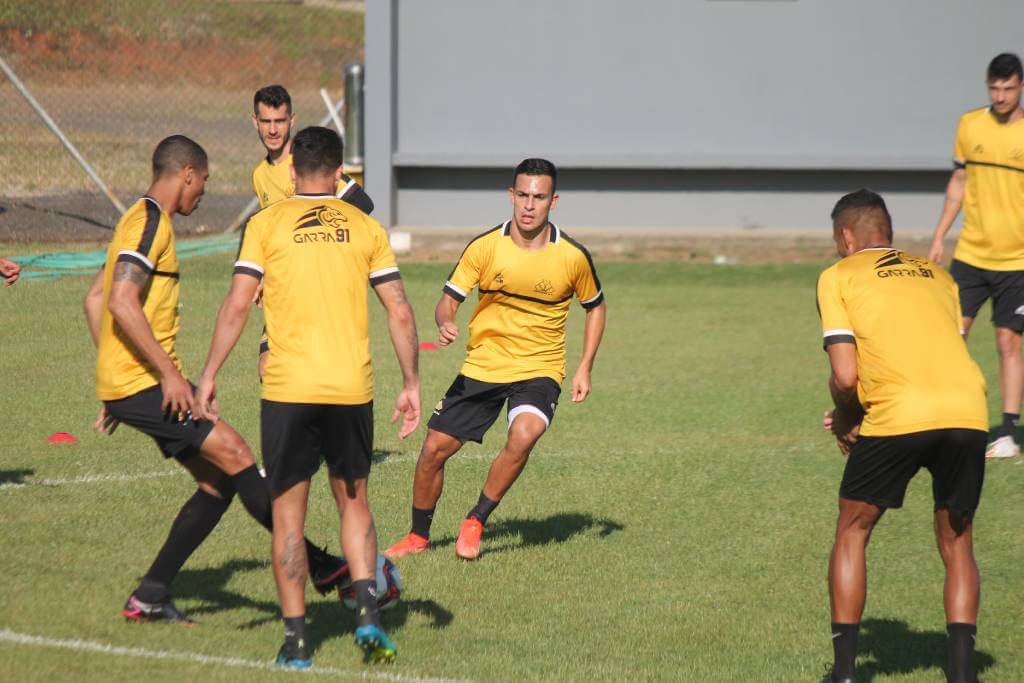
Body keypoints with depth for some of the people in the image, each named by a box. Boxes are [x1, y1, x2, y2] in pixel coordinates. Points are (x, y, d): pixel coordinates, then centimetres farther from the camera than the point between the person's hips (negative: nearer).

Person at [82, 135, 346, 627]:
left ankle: (149, 598, 7)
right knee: (236, 456, -12)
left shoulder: (140, 221, 20)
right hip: (142, 384, -10)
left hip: (122, 383, 10)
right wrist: (169, 372, -23)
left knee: (218, 482, 6)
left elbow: (94, 299, 26)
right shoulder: (150, 222, -12)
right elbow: (122, 302, -23)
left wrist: (113, 381, 25)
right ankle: (321, 568, -12)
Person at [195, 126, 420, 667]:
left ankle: (296, 639, 5)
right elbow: (400, 312, 5)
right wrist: (411, 385, 11)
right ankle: (367, 611, -3)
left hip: (287, 389, -2)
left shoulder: (266, 224, 2)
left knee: (288, 514, 7)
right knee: (353, 503, 17)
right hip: (352, 388, 2)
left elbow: (237, 305, -5)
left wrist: (209, 375, 1)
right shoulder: (365, 227, 7)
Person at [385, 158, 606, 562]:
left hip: (539, 370, -2)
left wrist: (584, 369, 3)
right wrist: (445, 324, -28)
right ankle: (418, 536, 23)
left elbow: (595, 307, 10)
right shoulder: (485, 247, -8)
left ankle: (475, 522, -10)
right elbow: (448, 300, -3)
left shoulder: (573, 256, -8)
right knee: (434, 449, -2)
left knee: (523, 435, -31)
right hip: (482, 365, 2)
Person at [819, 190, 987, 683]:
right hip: (968, 413, 4)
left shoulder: (838, 277, 12)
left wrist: (845, 420, 22)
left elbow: (845, 376, 2)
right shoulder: (938, 277, 26)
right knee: (956, 543, 18)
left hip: (898, 415, -4)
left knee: (852, 531, 16)